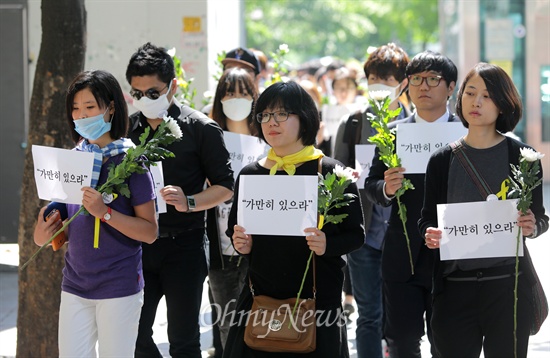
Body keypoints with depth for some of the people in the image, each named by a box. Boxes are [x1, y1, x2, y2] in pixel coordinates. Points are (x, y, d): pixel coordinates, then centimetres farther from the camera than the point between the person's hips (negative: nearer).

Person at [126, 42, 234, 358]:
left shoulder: (200, 128, -5)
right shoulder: (129, 127, 9)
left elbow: (225, 186, -6)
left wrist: (190, 202, -22)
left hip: (182, 245, -4)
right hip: (138, 245, 5)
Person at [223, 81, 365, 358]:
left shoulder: (331, 173, -4)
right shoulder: (250, 174, 7)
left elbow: (356, 233, -2)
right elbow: (234, 229, 16)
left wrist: (326, 245, -21)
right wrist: (240, 244, -5)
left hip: (317, 299, -3)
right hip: (260, 296, 3)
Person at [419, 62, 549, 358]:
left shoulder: (521, 156, 1)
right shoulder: (442, 161, 6)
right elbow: (427, 219, 12)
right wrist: (429, 234, -10)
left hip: (508, 286, -1)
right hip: (455, 288, 1)